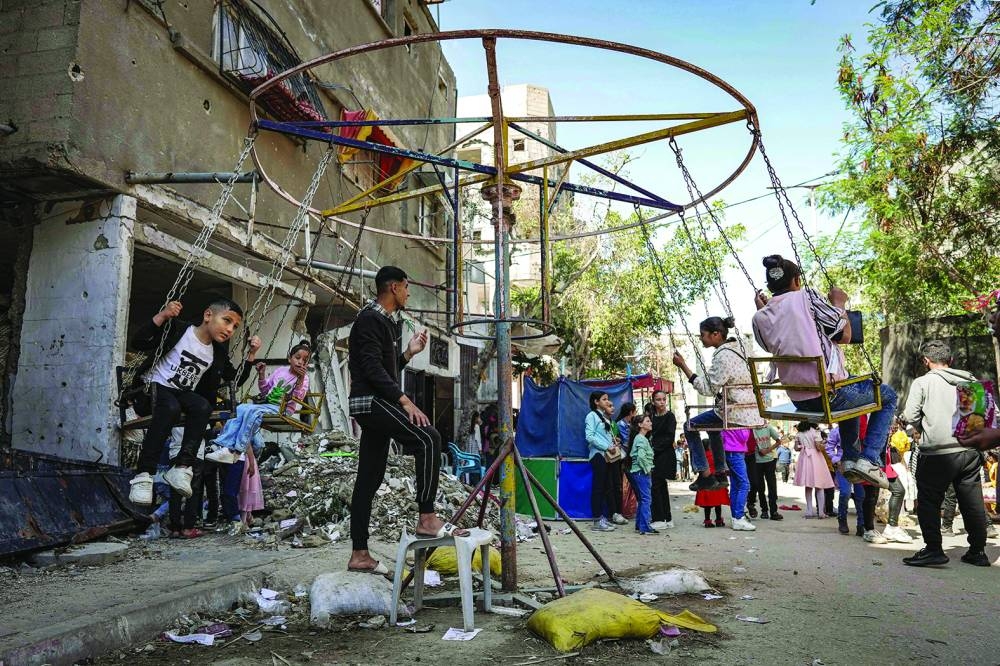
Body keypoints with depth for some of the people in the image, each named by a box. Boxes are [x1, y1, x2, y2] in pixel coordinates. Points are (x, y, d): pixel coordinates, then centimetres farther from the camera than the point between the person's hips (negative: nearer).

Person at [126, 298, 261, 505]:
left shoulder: (219, 353, 10)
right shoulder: (177, 330, -5)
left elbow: (235, 381, 13)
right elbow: (137, 344, -12)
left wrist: (251, 355, 4)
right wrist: (161, 316, -24)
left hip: (184, 394, 4)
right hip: (154, 386, -4)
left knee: (203, 406, -31)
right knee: (171, 407, -38)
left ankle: (182, 466, -34)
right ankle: (144, 475, -36)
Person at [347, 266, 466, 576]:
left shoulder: (385, 322, 23)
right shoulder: (370, 319, -8)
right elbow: (372, 367, -19)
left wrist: (409, 352, 16)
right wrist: (404, 400, -25)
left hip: (373, 404, 10)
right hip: (371, 400, -10)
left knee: (369, 479, 8)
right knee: (428, 438, -23)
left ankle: (359, 555, 11)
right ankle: (427, 519, -23)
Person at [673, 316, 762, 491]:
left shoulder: (722, 356, -19)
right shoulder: (734, 349, 12)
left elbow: (707, 388, -18)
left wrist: (683, 366, -17)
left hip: (735, 412, -10)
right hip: (748, 409, 10)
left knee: (690, 425, 2)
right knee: (713, 427, 32)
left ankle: (705, 476, 2)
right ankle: (721, 474, 31)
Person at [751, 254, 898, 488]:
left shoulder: (760, 318, 2)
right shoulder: (806, 296, -10)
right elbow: (845, 336, -7)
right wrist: (839, 303, 9)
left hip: (799, 401, 7)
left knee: (851, 398, 37)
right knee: (887, 395, 20)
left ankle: (850, 460, 30)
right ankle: (869, 460, 7)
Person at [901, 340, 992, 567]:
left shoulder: (923, 382, -4)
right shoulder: (971, 381, 10)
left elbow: (910, 416, -8)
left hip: (938, 452, -5)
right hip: (971, 451, 5)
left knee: (929, 501, 1)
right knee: (973, 502, 12)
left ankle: (933, 549, -4)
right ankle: (978, 551, 19)